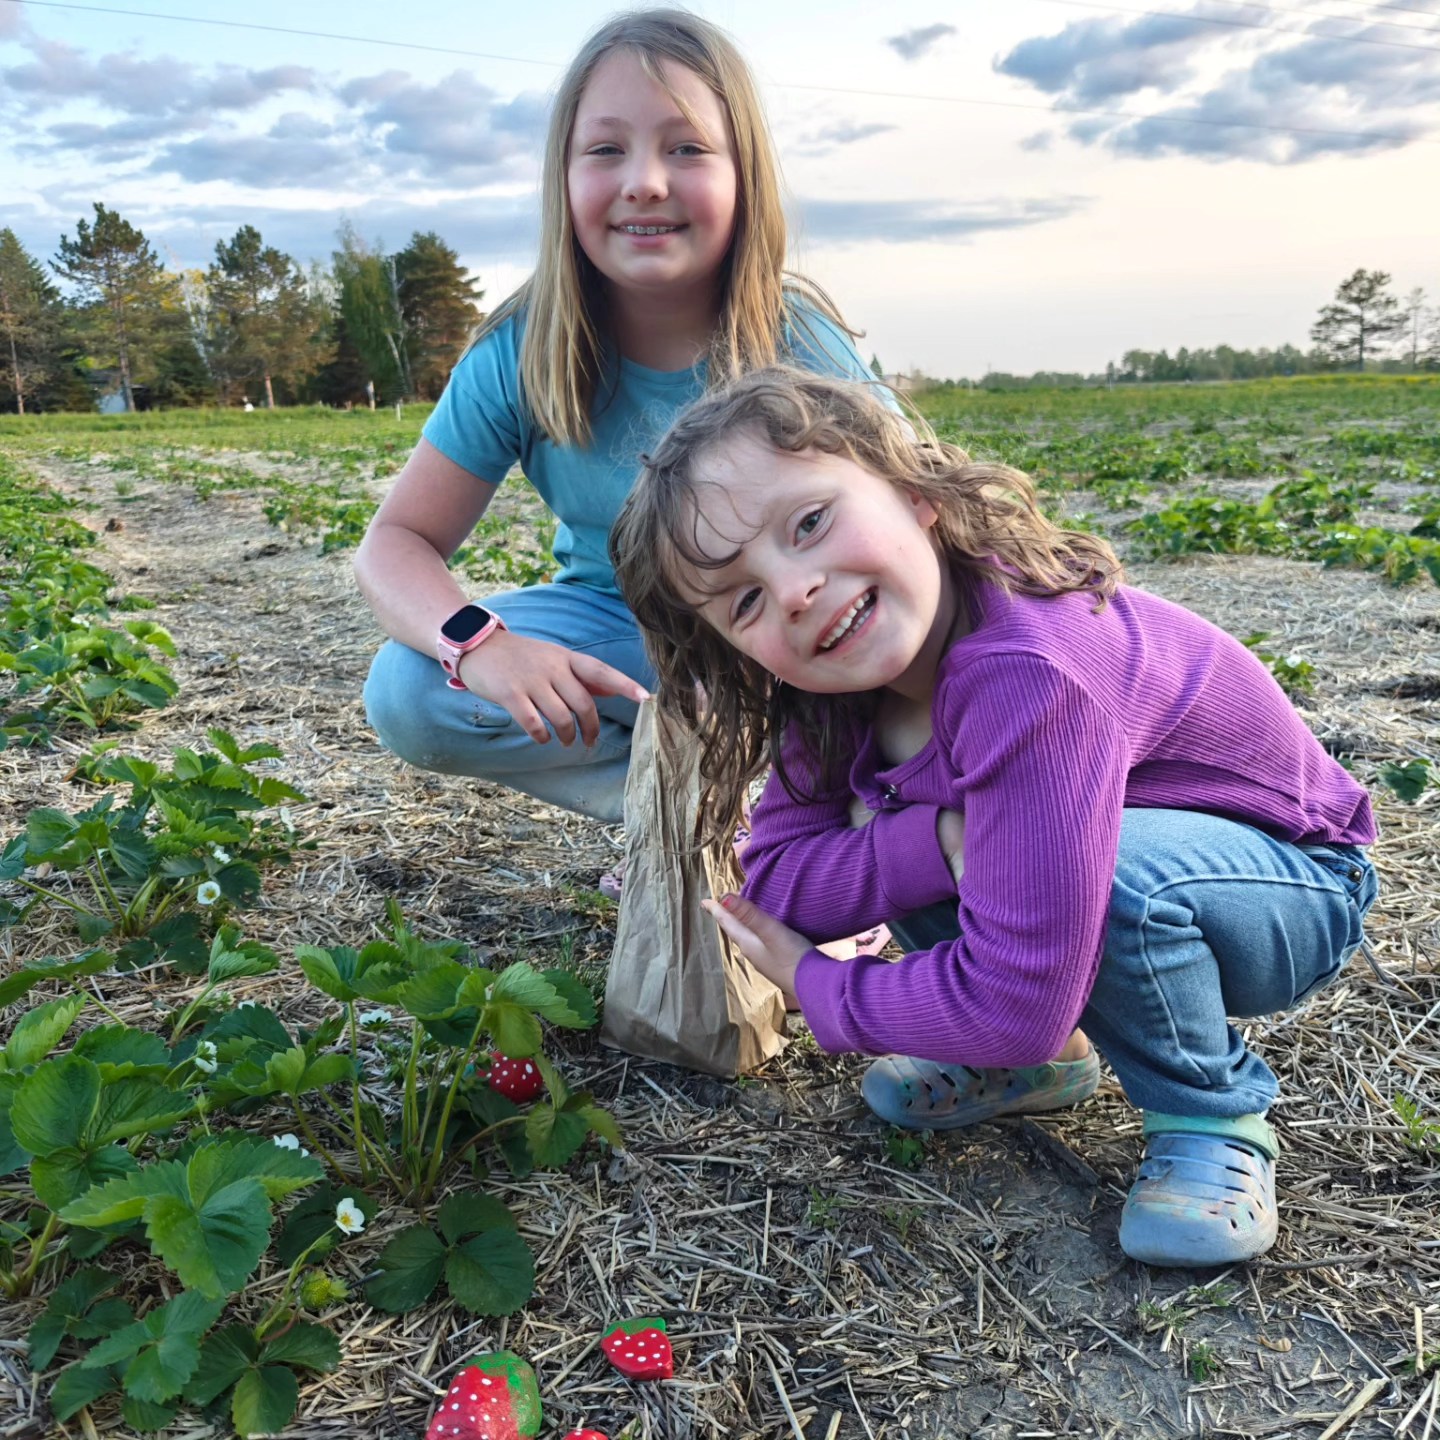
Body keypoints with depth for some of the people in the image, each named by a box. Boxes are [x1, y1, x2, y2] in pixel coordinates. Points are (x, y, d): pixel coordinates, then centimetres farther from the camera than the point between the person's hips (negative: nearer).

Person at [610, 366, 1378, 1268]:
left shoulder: (1029, 675, -39)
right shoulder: (839, 687, -14)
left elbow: (1012, 1002, -37)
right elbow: (779, 878, -17)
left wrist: (817, 989, -19)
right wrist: (947, 838, -34)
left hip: (1300, 894, -6)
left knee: (1121, 871, -38)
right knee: (863, 820, -12)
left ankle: (1216, 1117, -8)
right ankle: (1038, 1058, 6)